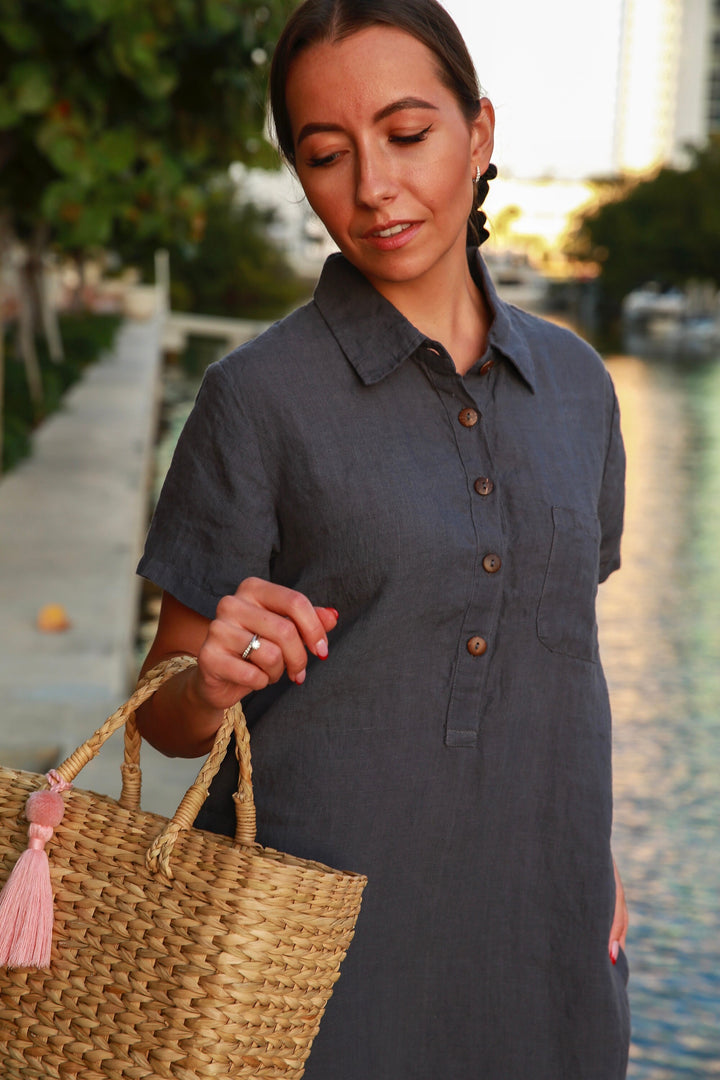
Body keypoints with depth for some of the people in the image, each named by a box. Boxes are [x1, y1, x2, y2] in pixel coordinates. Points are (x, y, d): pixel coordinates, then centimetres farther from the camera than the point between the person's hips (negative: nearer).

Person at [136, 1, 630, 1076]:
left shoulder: (574, 383, 4)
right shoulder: (258, 397, -9)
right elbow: (169, 719, -5)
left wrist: (592, 853, 8)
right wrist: (215, 679, -25)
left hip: (531, 922, 4)